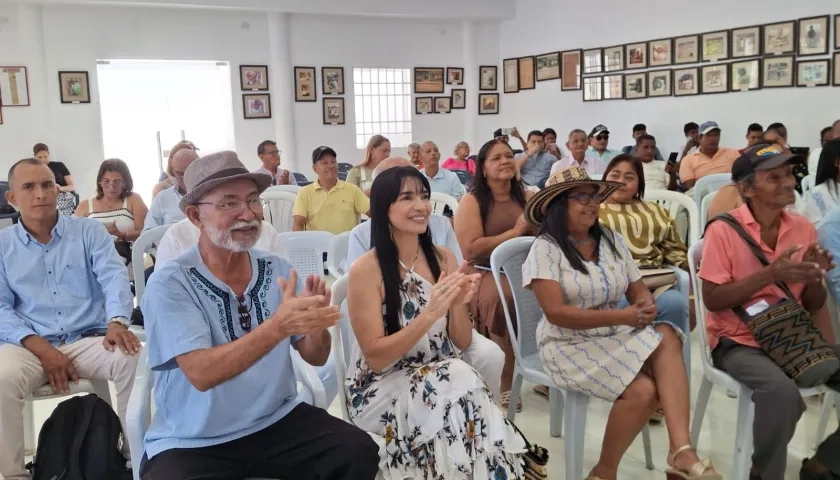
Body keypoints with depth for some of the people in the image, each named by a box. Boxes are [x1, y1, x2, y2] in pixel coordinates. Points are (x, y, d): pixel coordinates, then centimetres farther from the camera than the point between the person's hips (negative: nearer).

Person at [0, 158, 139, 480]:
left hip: (88, 340, 0)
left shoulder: (89, 231, 9)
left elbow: (114, 278, -5)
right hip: (29, 346, 0)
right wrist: (40, 347, -14)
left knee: (136, 358, -30)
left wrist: (116, 323, -26)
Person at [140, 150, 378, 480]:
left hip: (278, 422, 3)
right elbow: (201, 374, -23)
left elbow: (316, 357, 2)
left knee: (360, 453, -18)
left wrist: (314, 322, -21)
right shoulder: (169, 284, -13)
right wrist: (278, 326, -35)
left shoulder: (278, 269, -1)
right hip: (192, 443, -2)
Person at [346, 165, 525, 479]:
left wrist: (459, 305, -17)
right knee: (458, 385, -30)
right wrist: (430, 313, -26)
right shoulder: (366, 269, -14)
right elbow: (375, 357, -14)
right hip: (381, 387, -4)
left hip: (440, 379, 4)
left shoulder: (443, 258, 1)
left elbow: (462, 345, 5)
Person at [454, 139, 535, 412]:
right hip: (484, 273, -5)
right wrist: (515, 232, -16)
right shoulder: (471, 201, -4)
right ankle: (505, 383, -19)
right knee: (506, 299, -36)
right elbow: (471, 249, -16)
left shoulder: (525, 196, 12)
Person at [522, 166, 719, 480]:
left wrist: (645, 305, -16)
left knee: (667, 337, -24)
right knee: (643, 391, -26)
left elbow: (639, 290, 10)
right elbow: (556, 313, -19)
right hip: (571, 345, -6)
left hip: (616, 336, 6)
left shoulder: (612, 240, 9)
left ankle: (680, 451, -33)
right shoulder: (546, 248, -11)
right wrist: (622, 317, -23)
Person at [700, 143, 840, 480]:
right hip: (739, 342, -6)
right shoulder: (724, 230, -11)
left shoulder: (804, 228, 5)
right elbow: (712, 299, -14)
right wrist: (769, 275, -23)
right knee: (783, 392, -34)